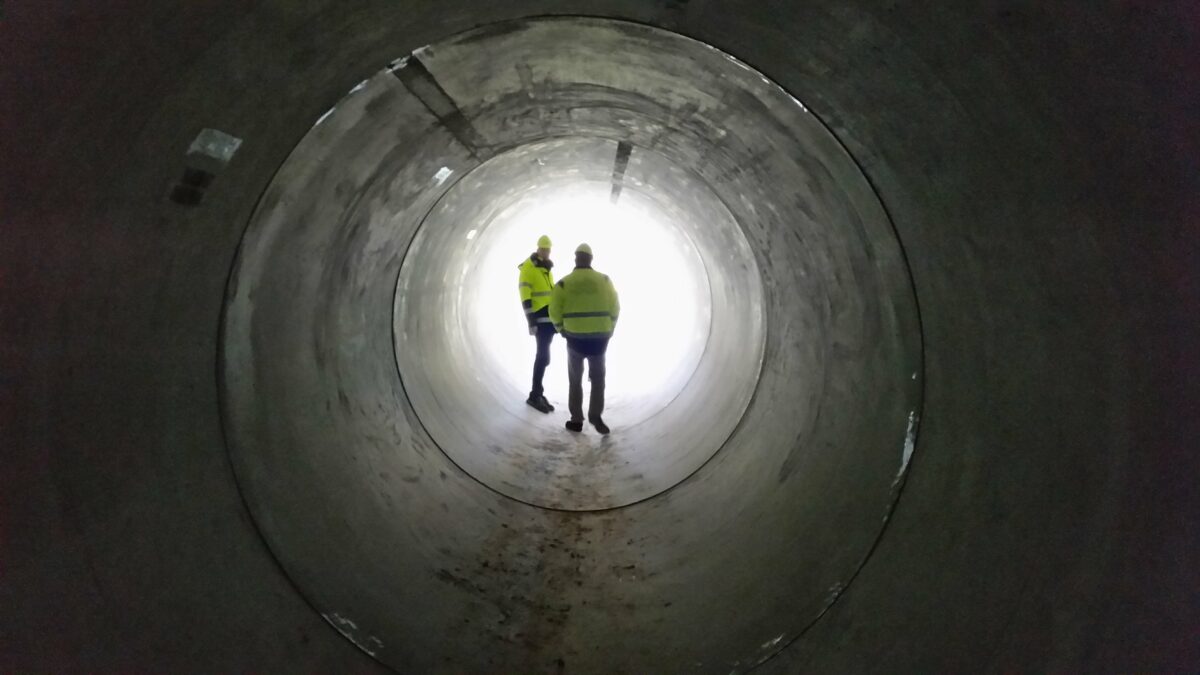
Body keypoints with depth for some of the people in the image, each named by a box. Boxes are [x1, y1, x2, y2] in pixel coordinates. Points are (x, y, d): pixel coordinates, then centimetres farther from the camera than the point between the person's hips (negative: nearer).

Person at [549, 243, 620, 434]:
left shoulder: (564, 283, -3)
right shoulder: (604, 280, 0)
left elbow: (555, 312, -7)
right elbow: (614, 308, -1)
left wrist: (562, 330, 9)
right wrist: (609, 331, 10)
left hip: (575, 338, 0)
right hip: (599, 338, 0)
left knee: (576, 379, 15)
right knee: (598, 378, 16)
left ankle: (577, 420, 15)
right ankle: (595, 415, 2)